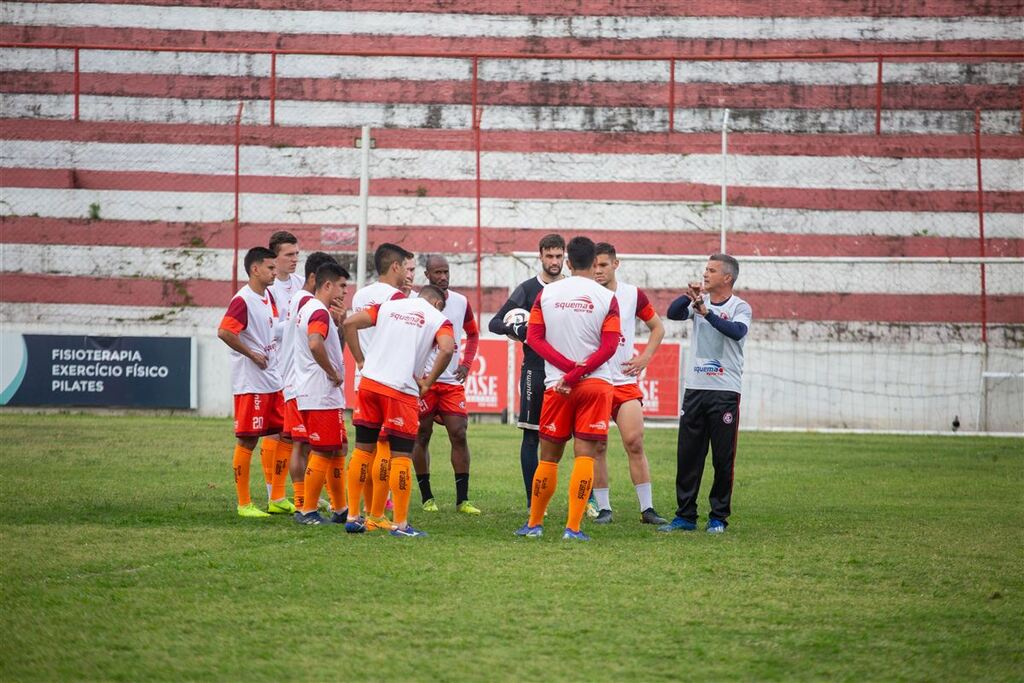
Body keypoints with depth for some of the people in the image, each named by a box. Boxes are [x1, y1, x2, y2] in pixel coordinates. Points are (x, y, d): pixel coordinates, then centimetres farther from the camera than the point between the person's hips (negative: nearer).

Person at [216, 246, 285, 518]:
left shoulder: (268, 296, 12)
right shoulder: (243, 300, -15)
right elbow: (224, 332, -25)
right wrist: (253, 355, -18)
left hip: (273, 381, 9)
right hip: (250, 382, -9)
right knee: (247, 441, -3)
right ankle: (244, 504, 2)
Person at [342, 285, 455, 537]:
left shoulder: (388, 306, 16)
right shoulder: (438, 319, 6)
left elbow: (349, 323, 9)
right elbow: (447, 349, -13)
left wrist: (360, 361, 13)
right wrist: (427, 383, -4)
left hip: (369, 383, 4)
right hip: (401, 390, -4)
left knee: (363, 449, 13)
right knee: (401, 456, 1)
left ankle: (352, 516, 17)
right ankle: (400, 523, 0)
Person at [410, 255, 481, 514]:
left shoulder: (461, 303, 7)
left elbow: (473, 334, 22)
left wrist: (466, 363, 7)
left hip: (452, 381, 3)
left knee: (459, 434, -4)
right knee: (422, 436, 2)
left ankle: (463, 499, -1)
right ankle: (427, 498, 11)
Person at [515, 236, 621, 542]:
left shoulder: (546, 293, 3)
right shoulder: (606, 298, -3)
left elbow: (533, 337, -1)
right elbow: (609, 347, -9)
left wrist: (569, 367, -7)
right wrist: (576, 374, -11)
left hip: (556, 385, 2)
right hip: (596, 383, -2)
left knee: (549, 456, 12)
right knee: (585, 455, -3)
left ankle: (534, 523, 20)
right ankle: (573, 527, -10)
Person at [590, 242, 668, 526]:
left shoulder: (633, 295, 3)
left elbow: (657, 327, 16)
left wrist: (645, 357, 3)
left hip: (625, 381, 1)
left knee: (635, 443, -7)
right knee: (597, 448, 0)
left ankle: (647, 508, -1)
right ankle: (603, 508, 8)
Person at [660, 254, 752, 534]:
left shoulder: (740, 307, -2)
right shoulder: (699, 301, 9)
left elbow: (737, 331, -22)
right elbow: (672, 313, -5)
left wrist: (706, 312, -27)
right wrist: (689, 296, -20)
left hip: (724, 391, -4)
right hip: (695, 388, 4)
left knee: (723, 458, 0)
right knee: (687, 455, 4)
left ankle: (718, 517, 8)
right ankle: (685, 516, 11)